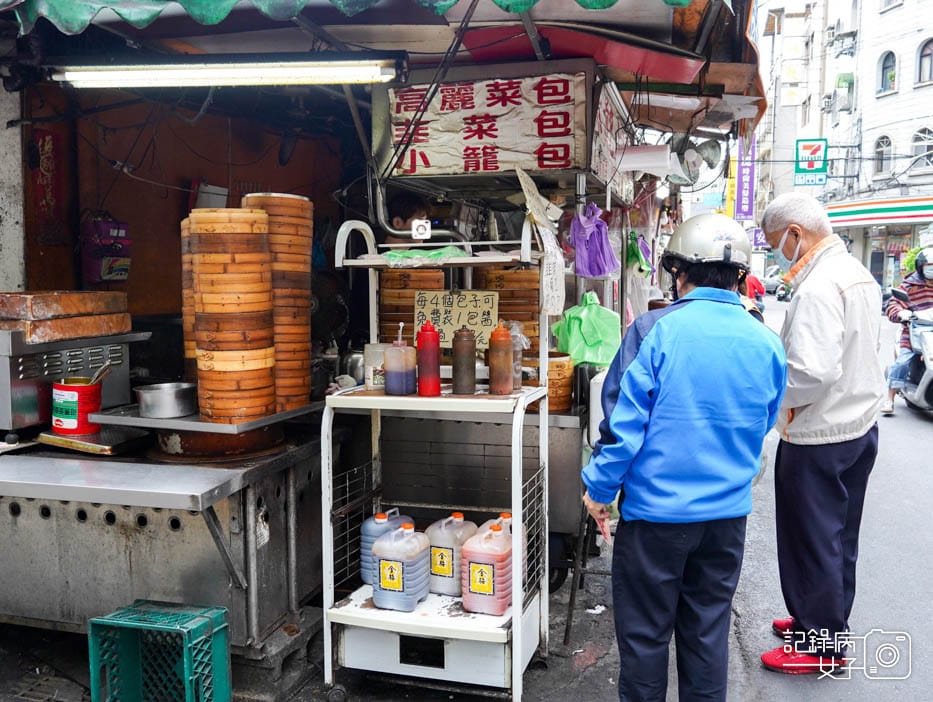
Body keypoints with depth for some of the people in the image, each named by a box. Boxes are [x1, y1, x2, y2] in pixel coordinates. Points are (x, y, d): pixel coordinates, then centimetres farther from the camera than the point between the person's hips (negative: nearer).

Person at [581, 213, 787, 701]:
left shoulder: (654, 331, -16)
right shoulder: (767, 344, -1)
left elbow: (623, 422, -15)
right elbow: (764, 425, 13)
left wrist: (599, 488, -2)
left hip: (656, 509, -4)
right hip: (728, 513, 4)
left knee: (645, 634, 12)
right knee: (708, 632, 18)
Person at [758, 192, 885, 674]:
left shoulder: (817, 287, -23)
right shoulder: (858, 273, 9)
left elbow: (812, 371, -31)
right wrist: (779, 357, 12)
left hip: (819, 439, -10)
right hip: (859, 426, 10)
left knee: (811, 542, 5)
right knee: (838, 539, 20)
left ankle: (820, 645, 19)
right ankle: (829, 624, 35)